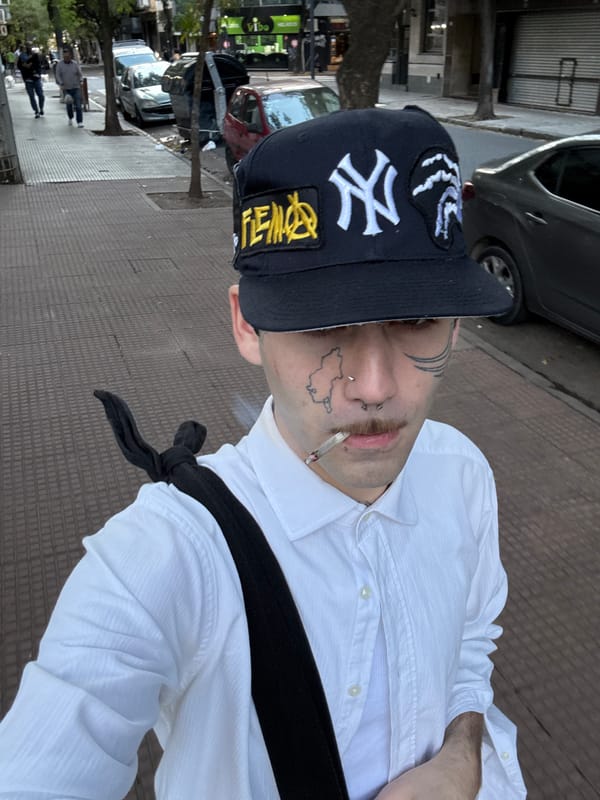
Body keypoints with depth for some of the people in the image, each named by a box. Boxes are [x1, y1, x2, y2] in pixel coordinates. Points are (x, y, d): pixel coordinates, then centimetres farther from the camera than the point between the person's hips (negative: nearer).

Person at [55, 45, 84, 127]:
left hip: (76, 87, -1)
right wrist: (61, 84, -14)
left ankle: (80, 122, -11)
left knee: (78, 105, -12)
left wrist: (80, 81, -13)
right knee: (69, 106, 4)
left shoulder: (75, 64, 1)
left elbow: (80, 74, 5)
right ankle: (70, 118, 31)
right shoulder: (60, 64, 0)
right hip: (66, 89, 1)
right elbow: (58, 76, -1)